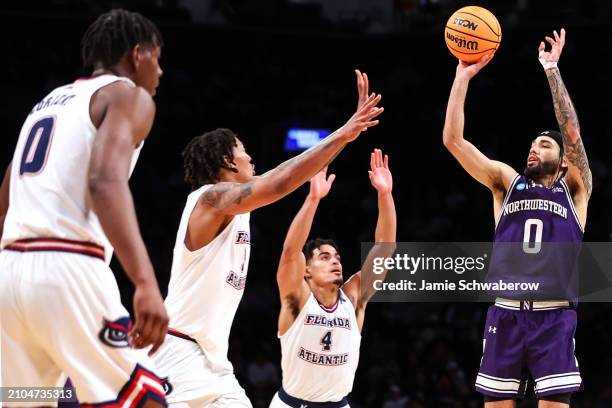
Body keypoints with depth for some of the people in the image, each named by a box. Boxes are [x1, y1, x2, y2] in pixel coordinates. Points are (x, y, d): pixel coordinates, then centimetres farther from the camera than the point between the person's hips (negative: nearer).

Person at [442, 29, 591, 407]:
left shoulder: (574, 189, 10)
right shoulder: (507, 182, 16)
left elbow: (573, 132, -6)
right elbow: (453, 139, 7)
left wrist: (552, 69, -8)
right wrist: (463, 77, 1)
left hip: (554, 315, -2)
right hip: (506, 313, 2)